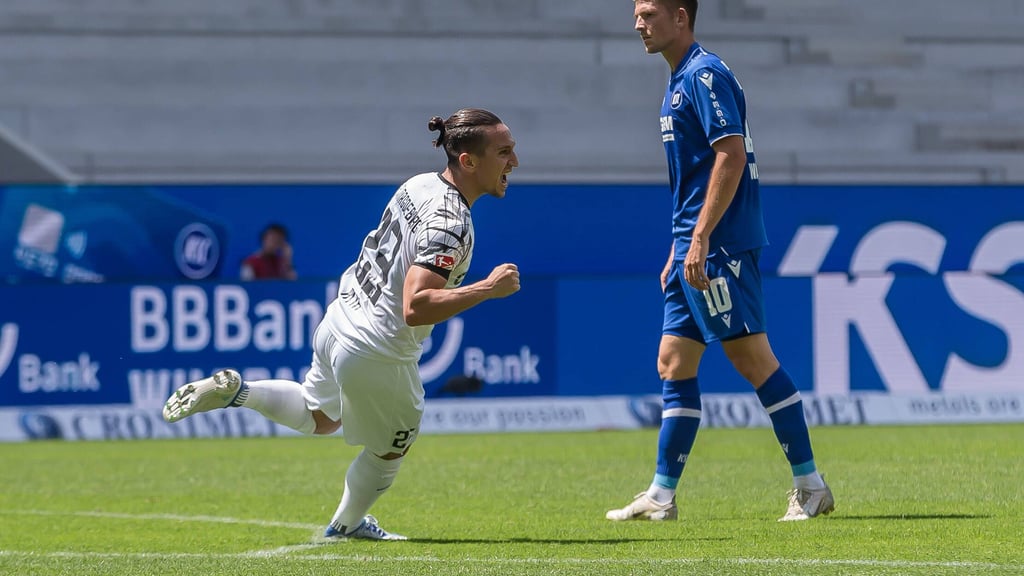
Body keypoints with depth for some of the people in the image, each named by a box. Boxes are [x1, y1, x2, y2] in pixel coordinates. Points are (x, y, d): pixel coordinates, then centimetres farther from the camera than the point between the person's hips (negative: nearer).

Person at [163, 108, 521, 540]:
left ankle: (234, 391, 13)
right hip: (376, 355, -8)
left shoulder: (418, 185, 1)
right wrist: (487, 289, -31)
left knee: (317, 418, 32)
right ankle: (346, 525, 38)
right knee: (390, 450, 19)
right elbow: (415, 307, -35)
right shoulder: (451, 225, -26)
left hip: (338, 322, 8)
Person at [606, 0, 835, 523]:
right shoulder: (679, 82, 19)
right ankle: (661, 496, 10)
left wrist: (700, 239, -23)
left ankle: (810, 485, -4)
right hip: (694, 248, 10)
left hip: (720, 245, -10)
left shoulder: (705, 75, -12)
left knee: (754, 359, -8)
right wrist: (677, 252, 23)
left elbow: (731, 155, -21)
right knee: (673, 363, 8)